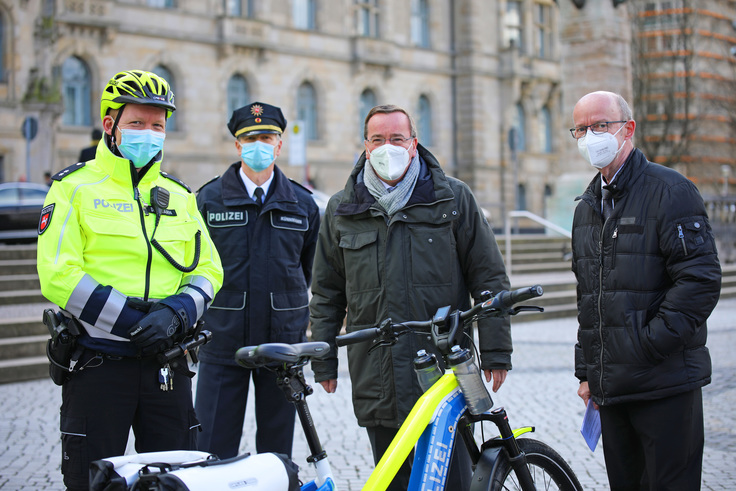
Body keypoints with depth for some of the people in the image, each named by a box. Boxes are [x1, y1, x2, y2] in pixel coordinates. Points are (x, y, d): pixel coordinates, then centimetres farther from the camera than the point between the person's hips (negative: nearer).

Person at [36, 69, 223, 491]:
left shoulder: (180, 196, 15)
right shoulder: (75, 188, 0)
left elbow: (208, 270, 9)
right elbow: (58, 275, -11)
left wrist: (175, 313, -13)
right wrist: (135, 320, -18)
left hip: (167, 368, 4)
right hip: (98, 362, -4)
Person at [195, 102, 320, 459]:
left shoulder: (303, 204, 8)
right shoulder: (208, 199, 4)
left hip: (283, 345, 2)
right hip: (222, 345, -1)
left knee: (278, 451, 8)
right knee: (213, 454, -2)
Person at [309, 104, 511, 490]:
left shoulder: (453, 198, 4)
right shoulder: (340, 211, 10)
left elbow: (489, 278, 4)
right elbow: (326, 293, 16)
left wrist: (496, 352, -1)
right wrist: (324, 362, 12)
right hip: (377, 382, 2)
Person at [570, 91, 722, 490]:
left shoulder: (670, 190, -7)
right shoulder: (587, 207, 18)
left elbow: (701, 279, -16)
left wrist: (650, 344, -18)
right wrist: (586, 371, 18)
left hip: (666, 385, -7)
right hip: (610, 389, 7)